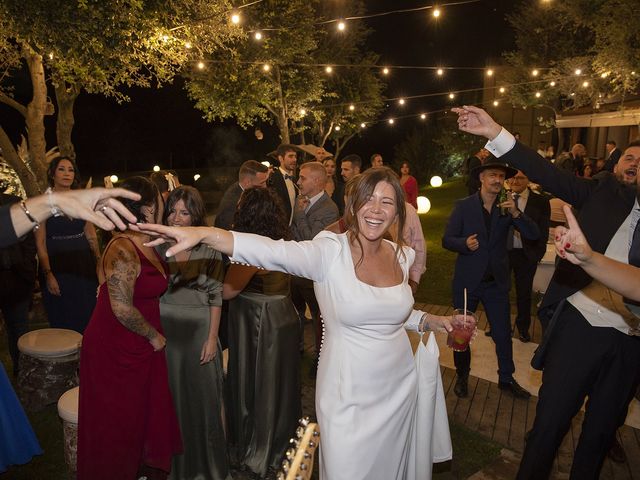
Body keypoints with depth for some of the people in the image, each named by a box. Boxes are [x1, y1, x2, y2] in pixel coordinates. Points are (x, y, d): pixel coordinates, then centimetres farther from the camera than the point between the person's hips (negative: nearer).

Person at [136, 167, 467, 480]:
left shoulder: (402, 256, -1)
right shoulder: (331, 251, -19)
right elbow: (275, 252, -36)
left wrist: (431, 321, 0)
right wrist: (205, 234, -49)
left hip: (400, 386, 6)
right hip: (350, 397, -5)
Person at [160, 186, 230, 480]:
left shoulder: (209, 248, -4)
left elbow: (216, 296, -2)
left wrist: (212, 338, -5)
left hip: (198, 328, -1)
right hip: (164, 327, 1)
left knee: (202, 395, 12)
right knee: (169, 395, 13)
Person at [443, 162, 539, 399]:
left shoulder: (507, 207, 0)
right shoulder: (463, 206, -6)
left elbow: (534, 235, -7)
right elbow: (447, 240, -8)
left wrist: (515, 213, -21)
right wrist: (465, 243, -27)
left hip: (497, 281, 2)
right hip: (467, 281, -2)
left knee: (503, 333, 10)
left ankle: (506, 378, 31)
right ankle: (462, 376, 32)